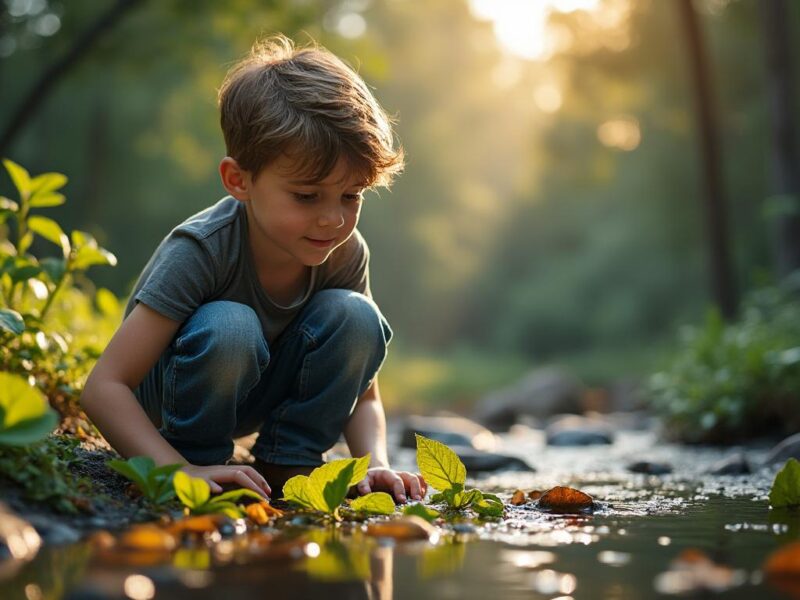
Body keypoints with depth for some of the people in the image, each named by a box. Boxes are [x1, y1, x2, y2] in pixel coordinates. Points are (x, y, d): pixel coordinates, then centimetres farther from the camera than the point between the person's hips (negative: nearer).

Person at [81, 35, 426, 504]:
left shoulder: (345, 254, -16)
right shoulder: (200, 250, -31)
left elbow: (362, 393, -5)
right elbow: (104, 387, -33)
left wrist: (375, 463, -25)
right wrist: (184, 472, -43)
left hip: (259, 394, 5)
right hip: (167, 395, -4)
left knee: (355, 317, -22)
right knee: (228, 327, -37)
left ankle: (289, 463, -8)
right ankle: (200, 459, -13)